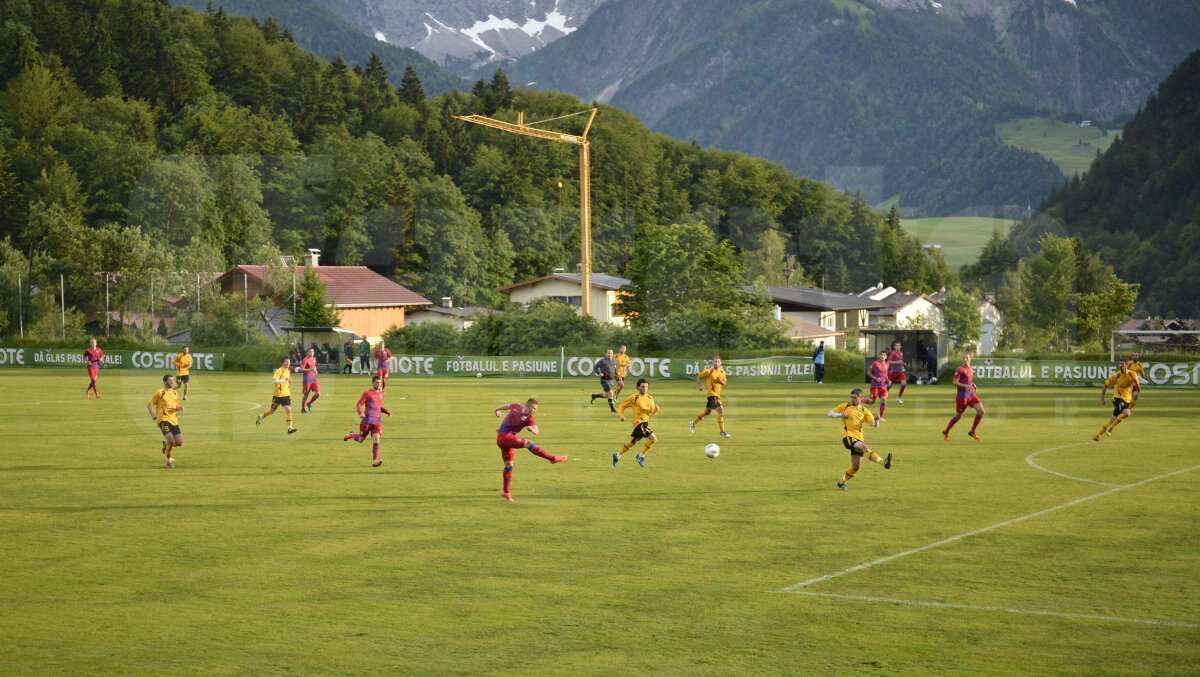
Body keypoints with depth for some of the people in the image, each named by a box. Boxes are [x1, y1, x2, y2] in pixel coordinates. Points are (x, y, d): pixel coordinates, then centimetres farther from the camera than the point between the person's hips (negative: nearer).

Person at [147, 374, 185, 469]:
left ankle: (166, 445, 32)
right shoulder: (160, 392, -4)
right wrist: (153, 415, -16)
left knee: (179, 442, 0)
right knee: (171, 440, -22)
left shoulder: (175, 393, 15)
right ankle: (169, 461, -3)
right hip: (163, 419, -6)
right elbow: (149, 404, -1)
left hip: (174, 420, 6)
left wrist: (180, 408, 1)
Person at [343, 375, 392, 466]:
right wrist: (361, 413, -25)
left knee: (376, 439, -16)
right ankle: (351, 435, 42)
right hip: (367, 420, -3)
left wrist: (387, 412, 12)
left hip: (377, 422, 4)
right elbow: (358, 405, -5)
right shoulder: (367, 393, -3)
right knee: (360, 440, 7)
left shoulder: (380, 393, 14)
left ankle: (375, 461, -17)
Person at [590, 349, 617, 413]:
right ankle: (612, 408, -5)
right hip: (604, 379, -7)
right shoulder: (602, 361, -8)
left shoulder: (614, 361, 10)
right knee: (610, 393, -14)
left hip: (611, 380, 7)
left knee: (606, 395, 14)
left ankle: (594, 395, 38)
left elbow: (615, 369, 26)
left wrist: (616, 372, 4)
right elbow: (595, 368, -5)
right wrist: (599, 373, -18)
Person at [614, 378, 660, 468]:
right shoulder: (634, 398, -6)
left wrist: (656, 409, -8)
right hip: (639, 422, -7)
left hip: (645, 423, 7)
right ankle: (641, 456, -6)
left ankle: (617, 456, 29)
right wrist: (621, 415, -13)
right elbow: (622, 406, 3)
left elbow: (652, 411, 14)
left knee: (632, 442, 14)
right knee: (653, 438, -19)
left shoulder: (650, 398, 12)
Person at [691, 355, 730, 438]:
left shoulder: (722, 372, 6)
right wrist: (700, 385, -16)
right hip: (712, 394, -8)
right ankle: (722, 431, -9)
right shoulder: (709, 371, -12)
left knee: (707, 412, 21)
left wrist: (721, 381, -9)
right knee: (721, 411, -17)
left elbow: (724, 383, 14)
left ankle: (694, 423, 41)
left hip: (717, 394, 8)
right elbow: (698, 376, -3)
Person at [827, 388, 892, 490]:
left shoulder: (864, 411, 14)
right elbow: (829, 414, 10)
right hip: (848, 436, -4)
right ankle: (883, 462, -47)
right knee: (864, 447, -33)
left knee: (856, 467, 2)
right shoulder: (845, 406, 10)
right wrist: (840, 415, -9)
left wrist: (876, 421, -20)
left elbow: (873, 425, 4)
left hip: (859, 438, 4)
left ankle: (842, 482, 23)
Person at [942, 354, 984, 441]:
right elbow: (955, 382, -16)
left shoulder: (971, 370, 11)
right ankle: (946, 432, 26)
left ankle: (972, 431, 4)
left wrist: (974, 386, 7)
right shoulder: (960, 370, -13)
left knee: (981, 411, -9)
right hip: (962, 396, -6)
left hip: (971, 395, 7)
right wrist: (966, 386, -26)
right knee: (958, 416, 6)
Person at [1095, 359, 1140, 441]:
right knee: (1127, 413, -31)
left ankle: (1097, 436, 15)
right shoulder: (1116, 376, -8)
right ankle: (1110, 428, -16)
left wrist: (1136, 381, -21)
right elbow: (1105, 385, 4)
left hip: (1126, 400, 4)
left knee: (1113, 421, 5)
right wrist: (1102, 399, 1)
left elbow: (1138, 389, 1)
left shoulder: (1133, 375, -1)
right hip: (1118, 398, -4)